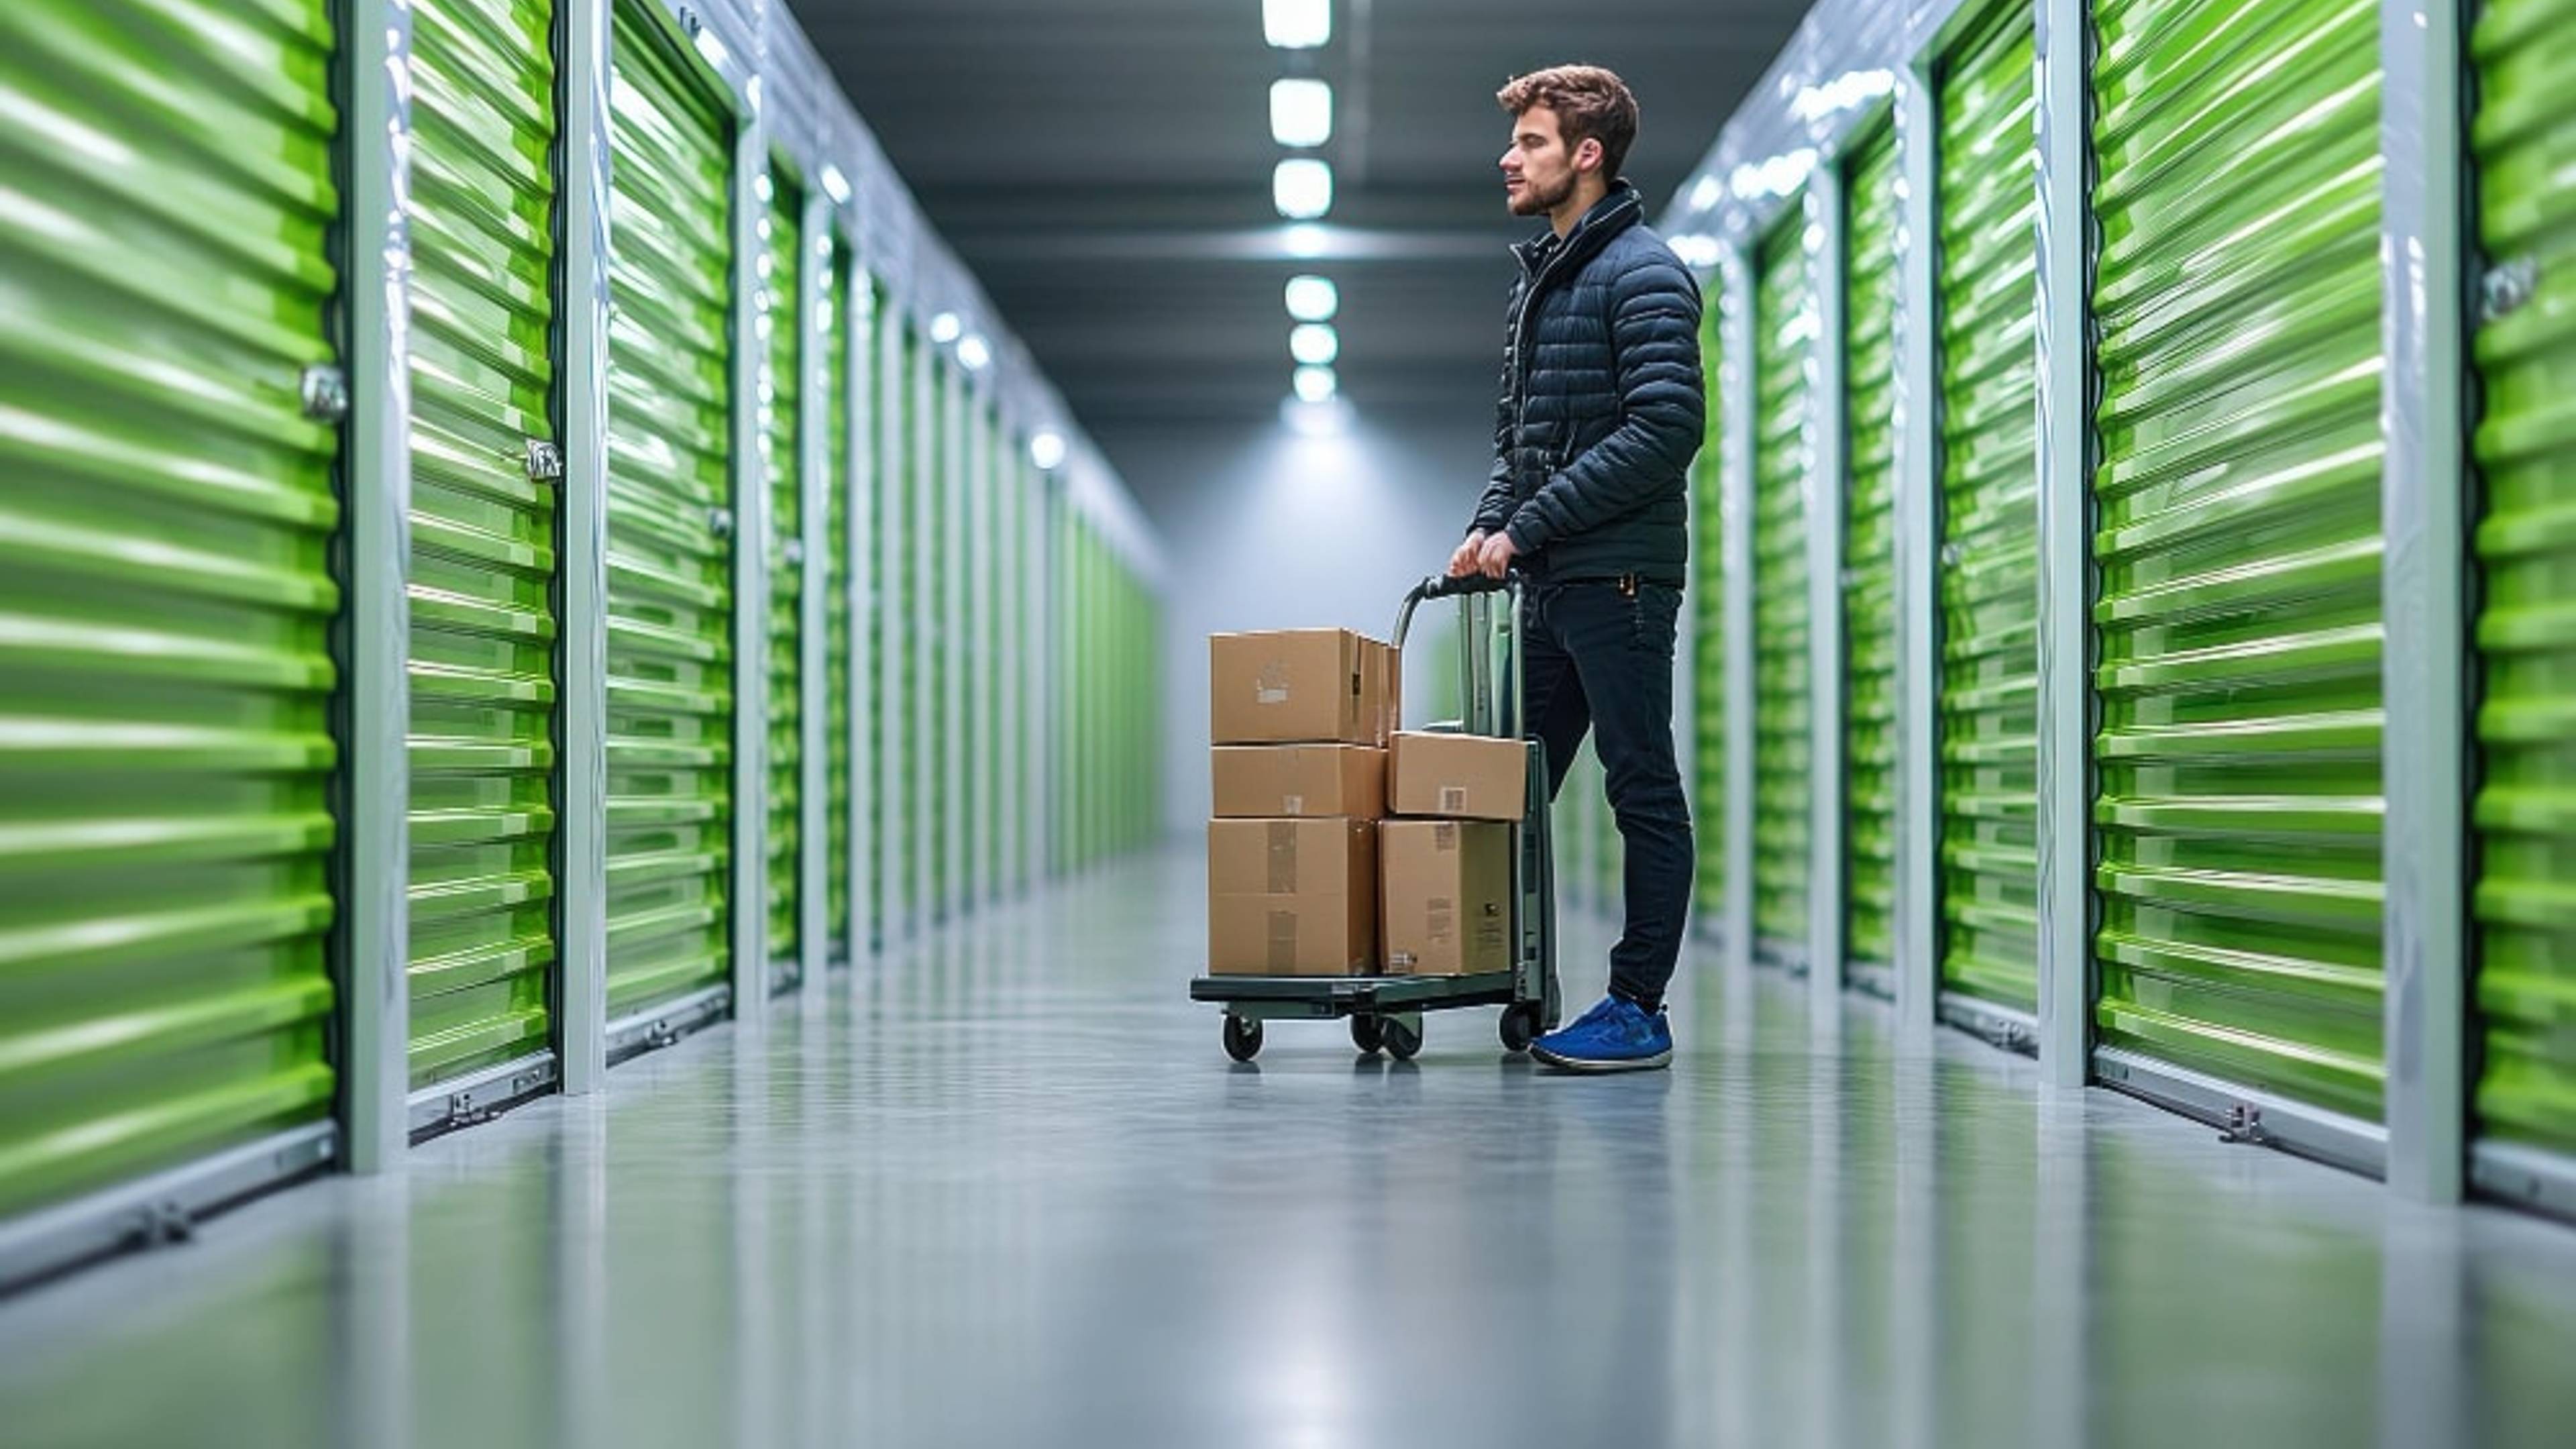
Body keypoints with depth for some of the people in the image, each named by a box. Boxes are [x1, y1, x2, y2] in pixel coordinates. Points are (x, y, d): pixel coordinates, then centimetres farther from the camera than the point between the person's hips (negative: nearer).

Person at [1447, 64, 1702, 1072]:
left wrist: (1529, 524, -18)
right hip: (1549, 583, 9)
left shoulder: (1643, 274, -8)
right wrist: (1490, 526, 6)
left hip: (1618, 577, -9)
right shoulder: (1535, 277, 19)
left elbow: (1665, 428, -19)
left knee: (1644, 791, -2)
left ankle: (1638, 1009, 2)